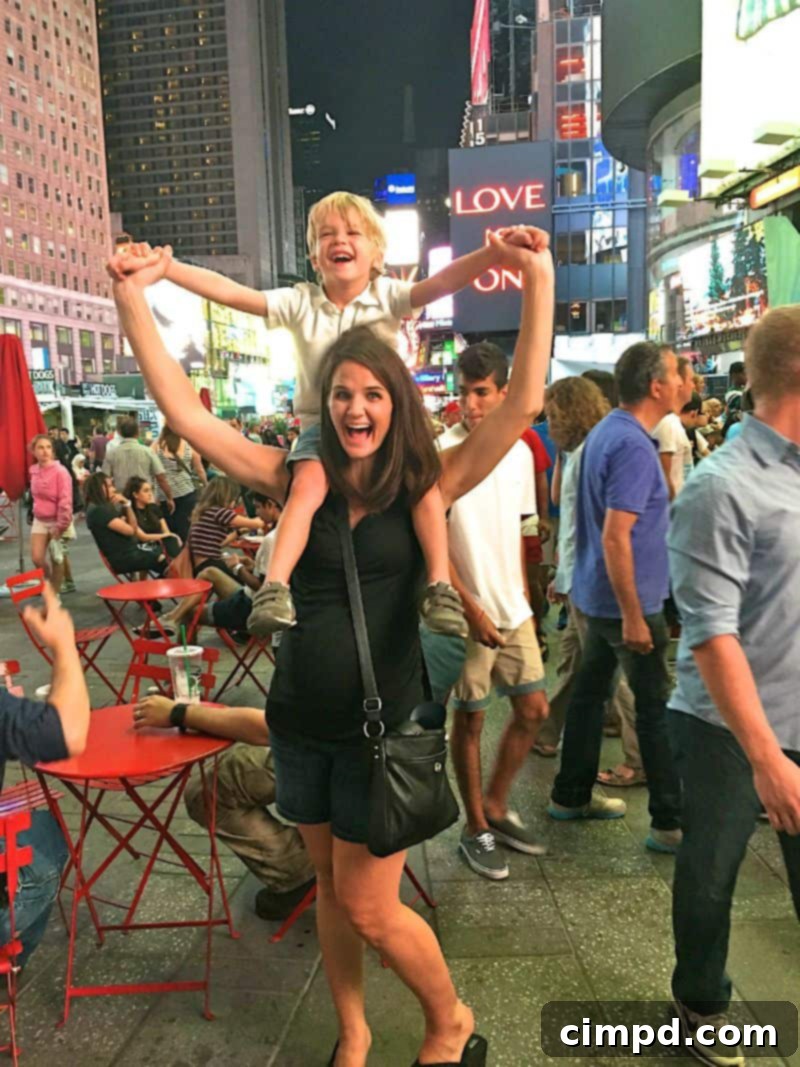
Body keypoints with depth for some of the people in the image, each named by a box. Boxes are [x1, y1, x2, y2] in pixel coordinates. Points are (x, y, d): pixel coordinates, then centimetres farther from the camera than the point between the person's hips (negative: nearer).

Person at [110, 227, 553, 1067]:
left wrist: (539, 282, -22)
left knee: (370, 911, 6)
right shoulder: (298, 481, -2)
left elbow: (522, 405, -16)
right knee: (330, 887, 20)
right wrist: (132, 297, -10)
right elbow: (185, 413, -5)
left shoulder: (426, 487, -8)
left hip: (383, 723, -3)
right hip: (300, 721, 4)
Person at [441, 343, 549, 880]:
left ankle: (496, 806, 32)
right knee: (471, 717, 6)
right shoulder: (442, 455, -14)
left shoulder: (520, 452, 4)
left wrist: (523, 597, 12)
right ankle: (476, 827, 25)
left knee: (533, 709, 12)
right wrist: (472, 608, -18)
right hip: (468, 612, -6)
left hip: (514, 609, 6)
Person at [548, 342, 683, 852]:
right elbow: (615, 537, -26)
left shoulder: (608, 430, 9)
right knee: (658, 707, 1)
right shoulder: (634, 445, -21)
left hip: (598, 596, 10)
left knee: (591, 691, 17)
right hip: (628, 600, -10)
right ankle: (671, 822, 12)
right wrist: (634, 616, -24)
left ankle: (571, 795, 30)